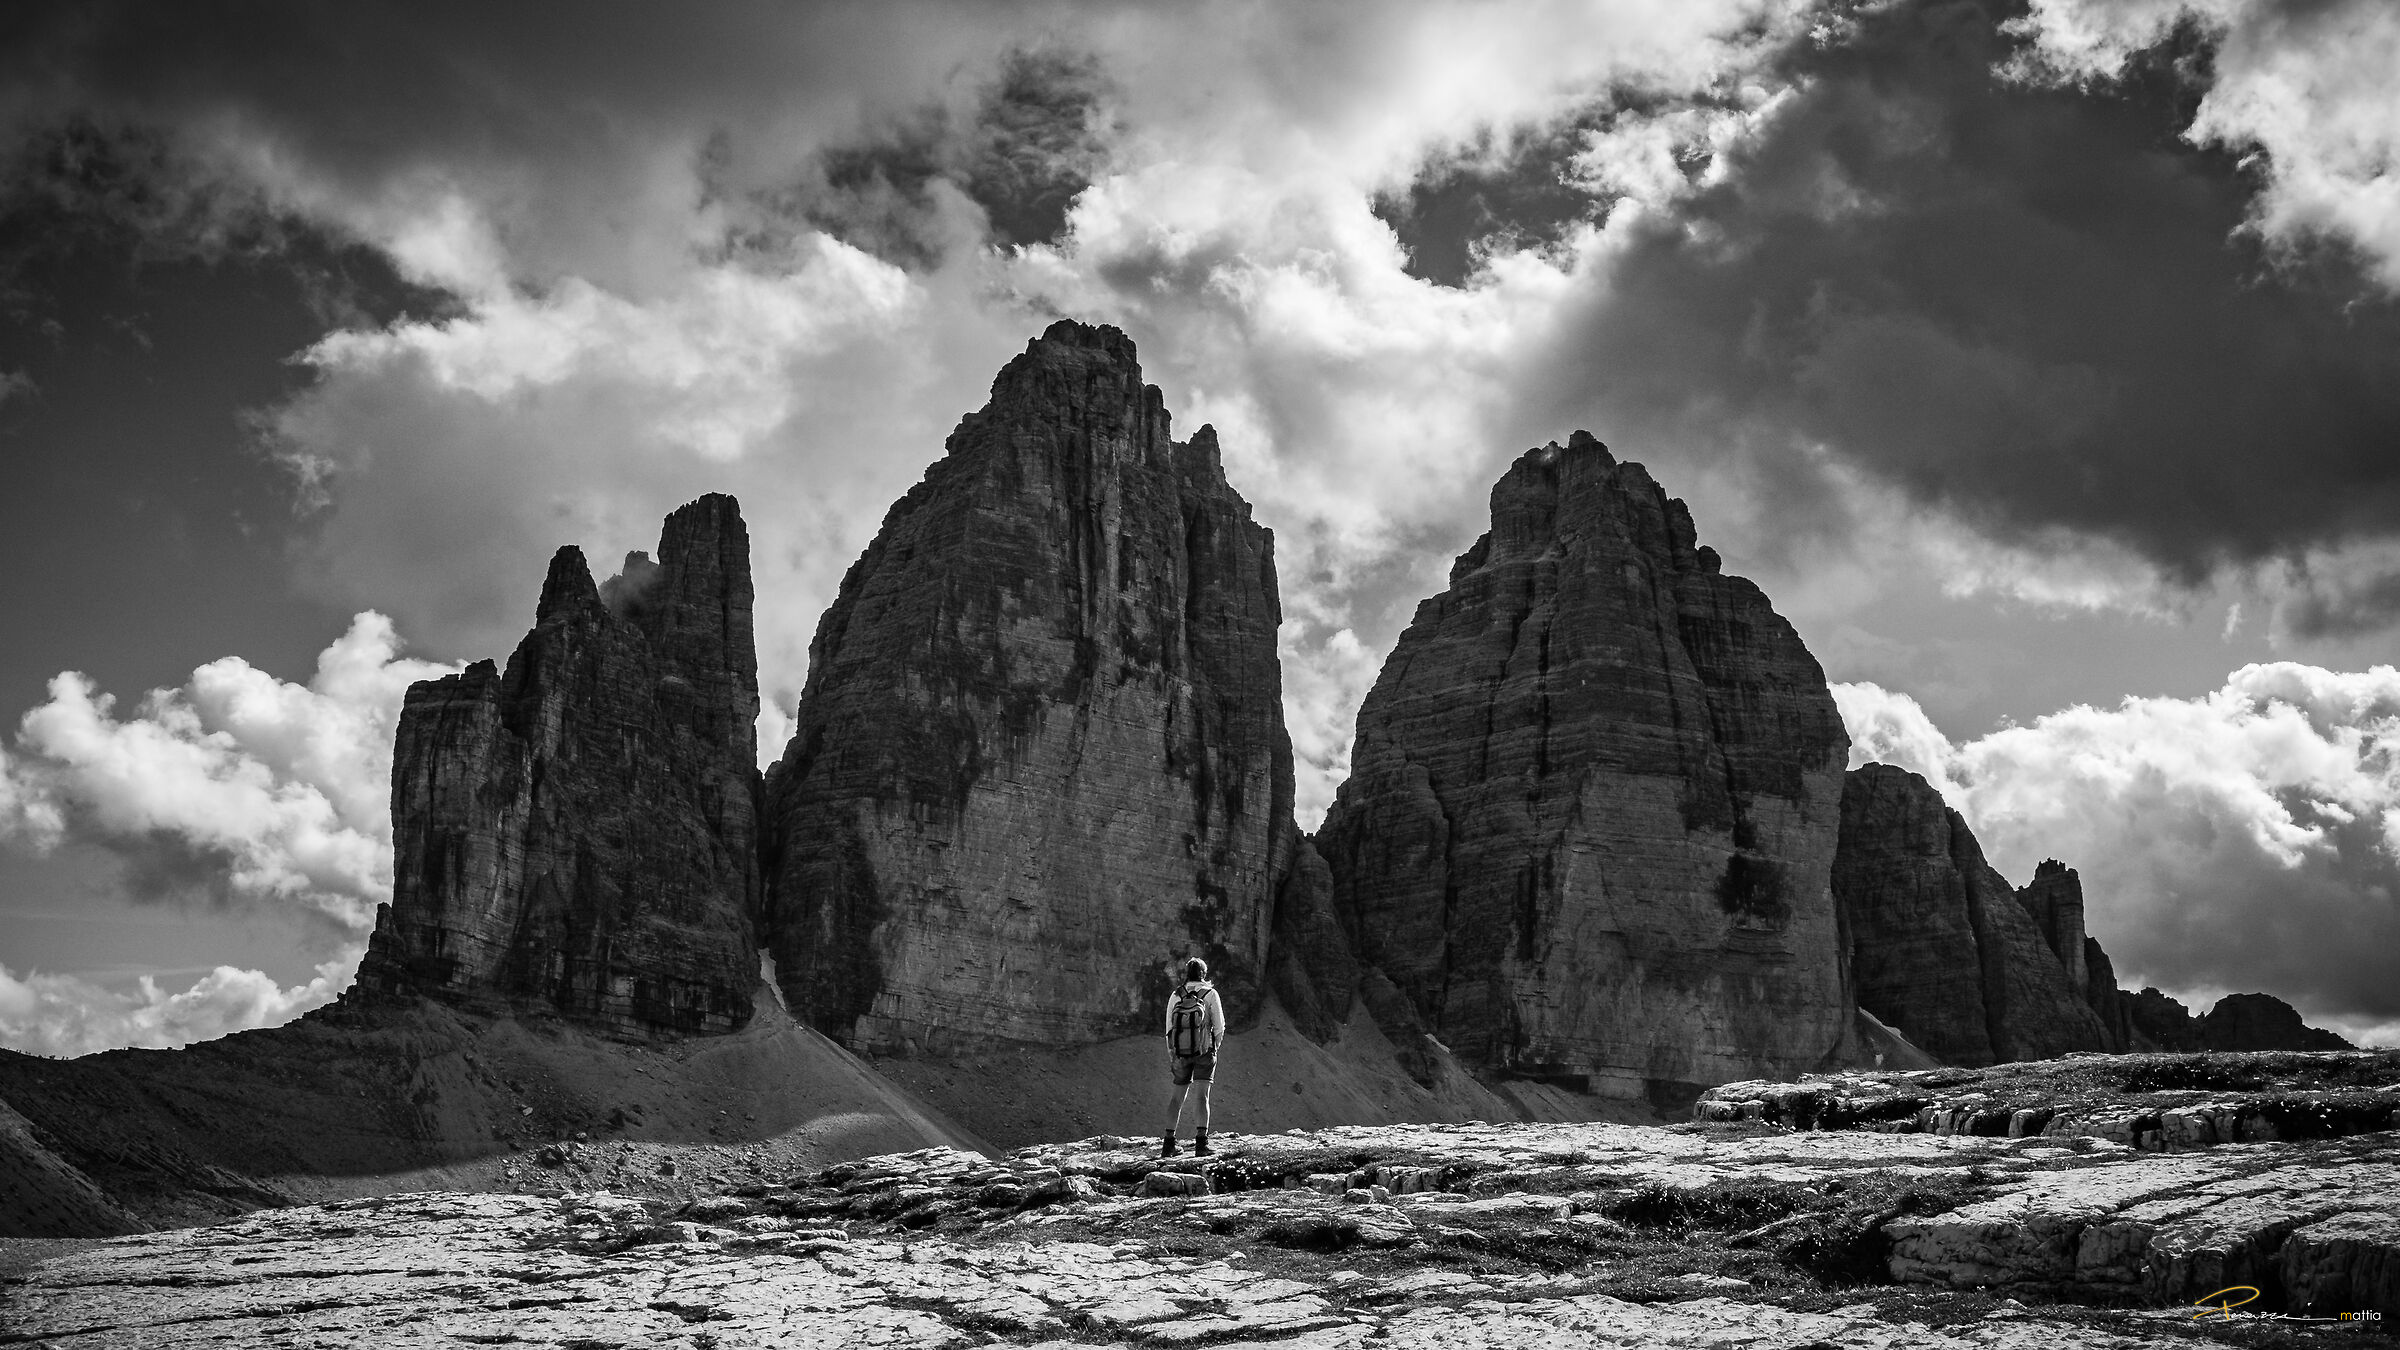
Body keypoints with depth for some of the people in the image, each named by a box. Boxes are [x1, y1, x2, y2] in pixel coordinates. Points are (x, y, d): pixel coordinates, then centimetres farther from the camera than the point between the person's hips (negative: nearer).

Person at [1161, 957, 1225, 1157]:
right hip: (1205, 1051, -3)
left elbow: (1169, 1030, 5)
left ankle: (1169, 1142, 10)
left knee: (1178, 1095, 14)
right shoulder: (1210, 994, -4)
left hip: (1181, 1053, 3)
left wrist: (1170, 1059, 13)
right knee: (1203, 1094, -4)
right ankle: (1201, 1141, -16)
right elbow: (1219, 1026, -4)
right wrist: (1215, 1047, 15)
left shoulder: (1176, 996, 3)